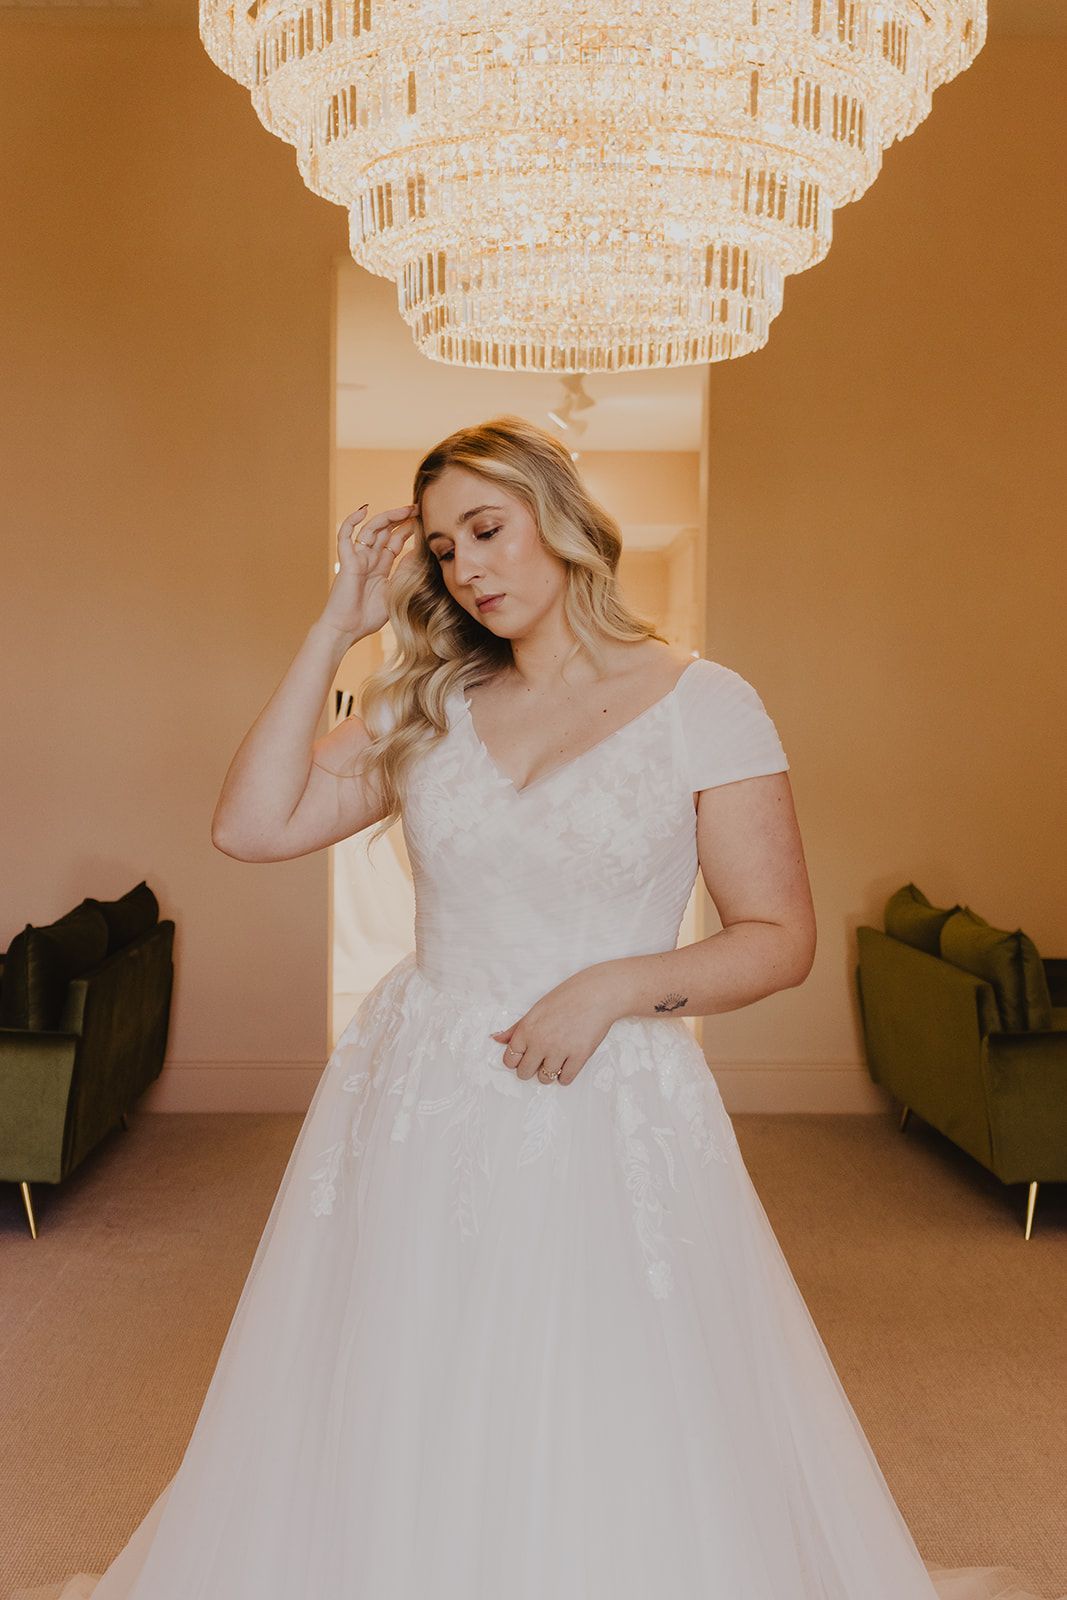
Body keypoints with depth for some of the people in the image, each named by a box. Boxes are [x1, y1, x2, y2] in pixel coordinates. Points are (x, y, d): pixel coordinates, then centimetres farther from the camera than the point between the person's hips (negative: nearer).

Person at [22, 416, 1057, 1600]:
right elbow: (250, 827, -2)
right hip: (416, 1113, 4)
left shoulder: (704, 705, -4)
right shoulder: (425, 703, 7)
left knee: (615, 1460, 6)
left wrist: (612, 987, -18)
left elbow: (780, 939, -4)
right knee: (388, 1463, 13)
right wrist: (338, 626, -1)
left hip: (609, 1121, -3)